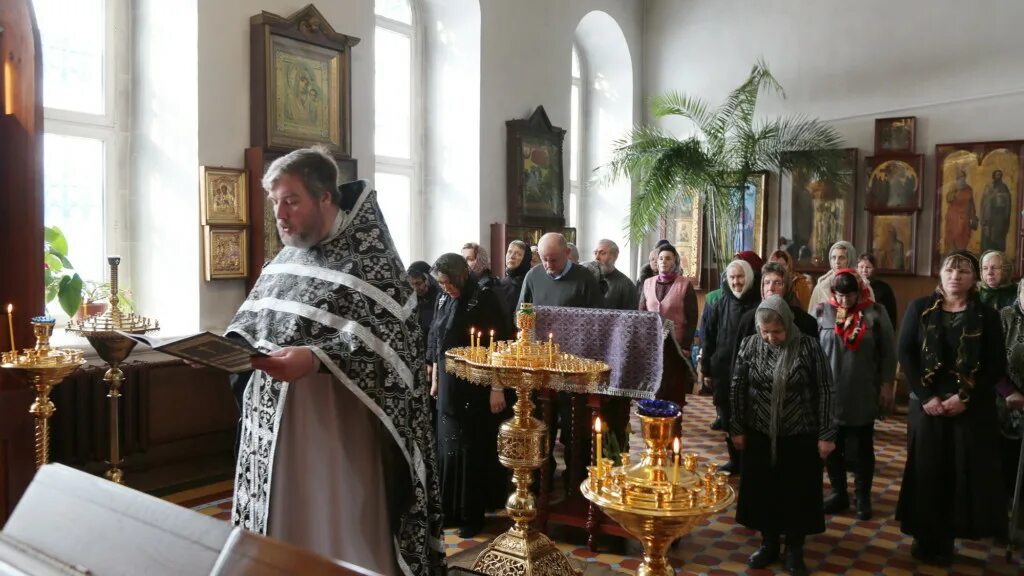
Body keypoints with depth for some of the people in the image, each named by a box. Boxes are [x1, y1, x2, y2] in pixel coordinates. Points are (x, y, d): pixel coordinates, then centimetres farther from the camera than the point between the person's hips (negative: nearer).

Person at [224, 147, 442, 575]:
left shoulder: (369, 257, -12)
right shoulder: (287, 258, 11)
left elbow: (384, 339, -21)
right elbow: (252, 318, 17)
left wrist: (316, 359, -32)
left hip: (336, 427, -7)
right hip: (275, 424, 7)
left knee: (338, 534, 4)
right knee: (279, 529, 17)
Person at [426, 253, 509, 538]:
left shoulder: (485, 299, -13)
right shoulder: (444, 300, 6)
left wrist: (497, 389, -16)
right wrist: (435, 380, 16)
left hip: (476, 389, -6)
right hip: (449, 387, 6)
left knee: (472, 452, 2)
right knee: (447, 448, 11)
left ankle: (472, 516, 15)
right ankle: (449, 510, 25)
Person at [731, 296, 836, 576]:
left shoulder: (808, 347, -11)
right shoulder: (749, 345, -5)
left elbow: (824, 392, -6)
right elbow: (737, 389, 2)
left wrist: (826, 435, -6)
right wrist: (737, 428, 4)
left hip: (800, 437, -2)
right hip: (760, 436, 2)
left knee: (797, 494, 9)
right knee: (762, 491, 12)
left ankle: (794, 550, 27)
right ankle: (769, 544, 31)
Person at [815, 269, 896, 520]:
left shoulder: (875, 313, -3)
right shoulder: (822, 312, -2)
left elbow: (888, 351, 1)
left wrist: (887, 385, 0)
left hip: (863, 395, -1)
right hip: (829, 393, 1)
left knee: (862, 447, 9)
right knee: (832, 446, 10)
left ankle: (863, 497, 23)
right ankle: (838, 492, 26)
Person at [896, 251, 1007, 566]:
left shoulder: (987, 316, 0)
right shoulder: (919, 308, 1)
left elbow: (997, 365, -3)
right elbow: (905, 354, -3)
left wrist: (965, 397, -14)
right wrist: (926, 397, -12)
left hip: (971, 407, 0)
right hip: (926, 403, 0)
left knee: (965, 472, 4)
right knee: (927, 470, 4)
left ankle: (946, 538, 18)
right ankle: (927, 538, 16)